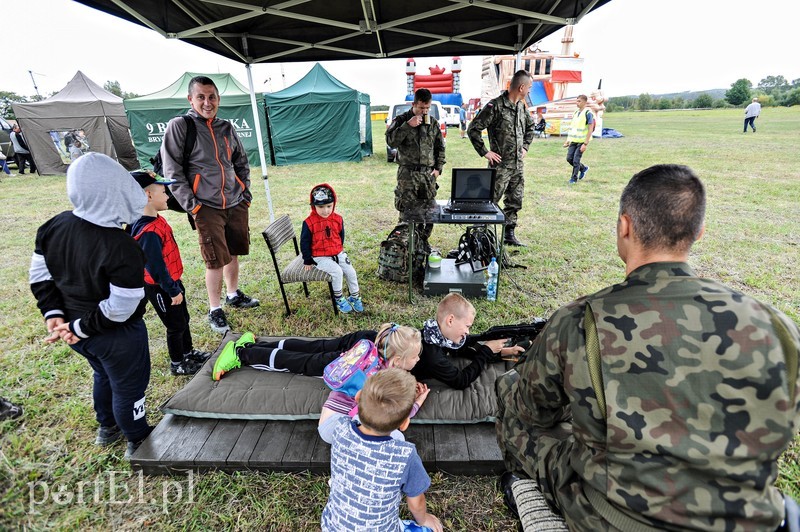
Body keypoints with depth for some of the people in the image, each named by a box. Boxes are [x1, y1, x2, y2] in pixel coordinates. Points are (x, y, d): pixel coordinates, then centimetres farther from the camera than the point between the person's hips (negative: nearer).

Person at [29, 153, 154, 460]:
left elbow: (39, 276, 1)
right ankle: (138, 442, 40)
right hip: (116, 337, -7)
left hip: (80, 334, 7)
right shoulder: (122, 249, -32)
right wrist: (81, 328, -13)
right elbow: (120, 309, -28)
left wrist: (54, 314, -1)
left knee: (104, 375, 32)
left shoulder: (53, 227, -8)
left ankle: (107, 427, 55)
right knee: (128, 387, 16)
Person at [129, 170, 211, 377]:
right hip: (160, 289, -9)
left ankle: (188, 352, 43)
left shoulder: (156, 220, 1)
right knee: (176, 325, 8)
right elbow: (156, 267, -26)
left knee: (183, 319, 23)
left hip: (172, 282, 9)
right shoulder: (149, 232, -30)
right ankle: (177, 364, 28)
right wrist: (173, 291, -18)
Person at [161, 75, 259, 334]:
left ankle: (233, 295, 35)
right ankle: (215, 310, 14)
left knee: (233, 253, 15)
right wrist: (191, 204, -13)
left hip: (236, 203, 5)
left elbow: (242, 163, 19)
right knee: (216, 261, -3)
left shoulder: (227, 127, 10)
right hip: (207, 207, -5)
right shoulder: (178, 126, -5)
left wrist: (246, 192, 10)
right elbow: (172, 171, -7)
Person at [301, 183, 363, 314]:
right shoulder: (309, 223, -15)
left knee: (351, 272, -4)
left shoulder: (338, 219, -2)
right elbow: (304, 243, -7)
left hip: (338, 254, 5)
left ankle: (355, 297, 18)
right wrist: (308, 261, -4)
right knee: (337, 272, -24)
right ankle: (339, 299, -3)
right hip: (320, 257, -5)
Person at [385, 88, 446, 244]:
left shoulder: (433, 123, 12)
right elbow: (391, 141, -11)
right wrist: (408, 125, -16)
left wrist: (438, 168, 8)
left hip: (428, 174, 4)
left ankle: (423, 240, 18)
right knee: (406, 210, -6)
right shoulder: (401, 120, 2)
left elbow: (440, 147, 18)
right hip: (408, 174, -3)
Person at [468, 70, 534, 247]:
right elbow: (473, 129, -15)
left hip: (518, 165, 8)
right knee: (490, 201, -2)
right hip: (500, 165, -8)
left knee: (514, 202, 12)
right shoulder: (495, 106, -14)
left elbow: (530, 127, 29)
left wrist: (525, 147, 18)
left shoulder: (522, 106, 11)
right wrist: (485, 152, -14)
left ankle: (509, 235, 24)